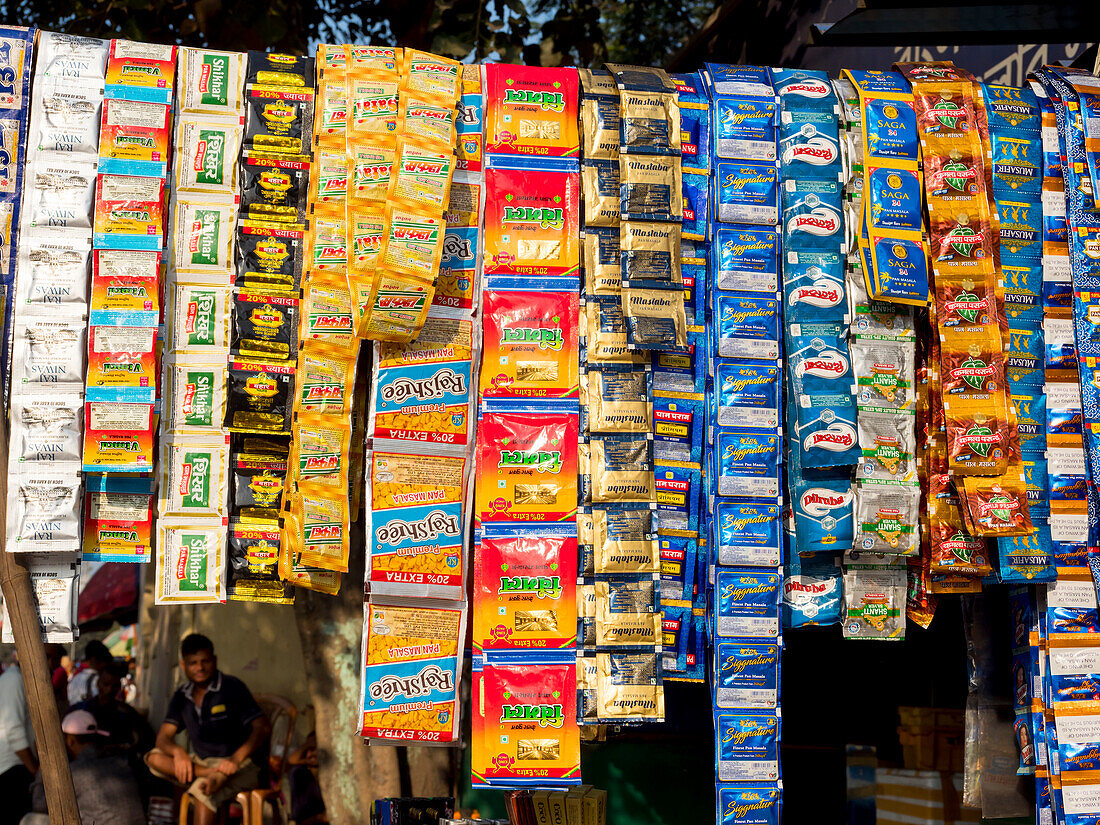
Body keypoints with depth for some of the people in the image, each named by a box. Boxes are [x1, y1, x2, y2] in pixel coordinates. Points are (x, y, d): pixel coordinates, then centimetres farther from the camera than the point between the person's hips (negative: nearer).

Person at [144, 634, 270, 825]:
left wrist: (237, 758, -30)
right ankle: (212, 775, -28)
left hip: (240, 766, -6)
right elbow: (163, 737, 1)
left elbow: (263, 727, -15)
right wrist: (178, 752, -24)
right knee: (154, 758, -16)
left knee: (203, 789, -35)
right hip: (201, 762, 6)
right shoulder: (181, 698, 8)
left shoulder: (232, 688, -8)